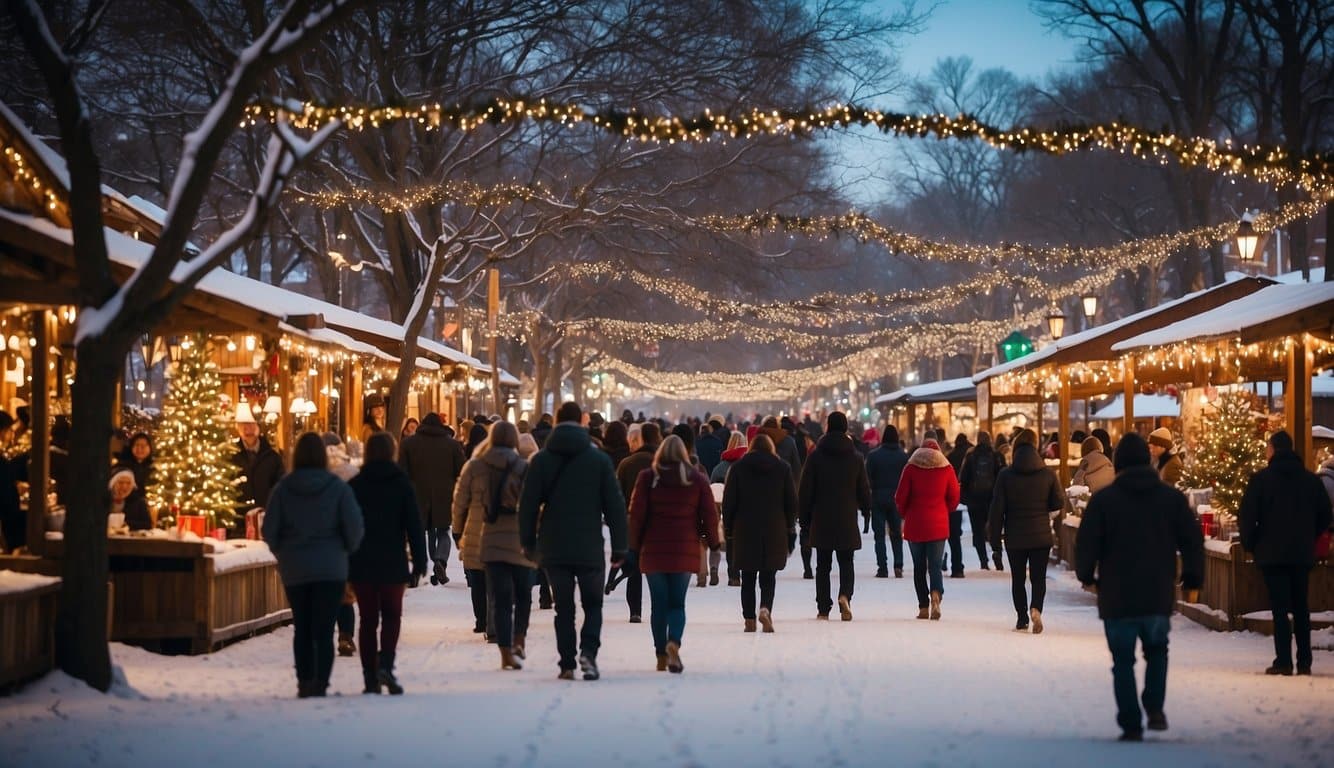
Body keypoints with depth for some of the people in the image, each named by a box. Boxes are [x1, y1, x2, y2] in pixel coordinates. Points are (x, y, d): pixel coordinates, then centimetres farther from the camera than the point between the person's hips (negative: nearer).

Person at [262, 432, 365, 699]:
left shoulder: (282, 488, -2)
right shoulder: (337, 487, -6)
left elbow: (269, 530, -2)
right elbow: (354, 527, -8)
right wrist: (347, 550, 10)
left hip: (294, 569, 2)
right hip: (331, 568, -2)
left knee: (302, 629, 13)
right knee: (324, 630, -2)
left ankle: (304, 683, 12)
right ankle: (320, 684, -10)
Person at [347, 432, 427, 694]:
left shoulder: (354, 486, 1)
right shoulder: (401, 483, -2)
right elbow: (414, 525, -3)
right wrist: (419, 561, 1)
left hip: (361, 564, 1)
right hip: (393, 562, -1)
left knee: (368, 619, 6)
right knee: (391, 616, 9)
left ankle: (371, 679, 4)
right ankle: (385, 663, -13)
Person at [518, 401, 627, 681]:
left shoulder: (541, 460, 0)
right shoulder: (599, 459, -1)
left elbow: (528, 505, 0)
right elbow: (615, 505, 0)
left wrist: (528, 543, 9)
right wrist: (619, 547, 5)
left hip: (554, 549, 1)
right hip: (590, 548, -1)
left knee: (563, 608, 9)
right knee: (593, 604, 10)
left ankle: (567, 664, 6)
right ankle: (588, 651, -12)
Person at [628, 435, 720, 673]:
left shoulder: (647, 477, 1)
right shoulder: (697, 479, 4)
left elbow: (636, 514, -2)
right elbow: (710, 515, 2)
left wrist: (634, 547, 3)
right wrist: (714, 544, 13)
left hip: (653, 550, 0)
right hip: (685, 551, 0)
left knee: (659, 604, 8)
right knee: (677, 603, 5)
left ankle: (661, 654, 9)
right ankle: (674, 642, -21)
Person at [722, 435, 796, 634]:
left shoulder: (738, 467, 2)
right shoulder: (782, 468, 5)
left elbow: (729, 501, 0)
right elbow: (791, 502, 5)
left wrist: (728, 529, 6)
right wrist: (790, 529, 12)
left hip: (745, 530, 0)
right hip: (774, 531, 0)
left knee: (748, 578, 7)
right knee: (768, 576, 4)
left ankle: (749, 619, 4)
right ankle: (765, 609, -20)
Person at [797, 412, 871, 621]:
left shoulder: (816, 456, -4)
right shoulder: (856, 457, 1)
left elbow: (805, 490, -3)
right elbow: (864, 490, 4)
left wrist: (804, 516, 5)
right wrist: (866, 510, 20)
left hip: (821, 520, -1)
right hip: (847, 520, 1)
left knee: (823, 565, 7)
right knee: (846, 563, 8)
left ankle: (823, 608, 6)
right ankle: (845, 595, -18)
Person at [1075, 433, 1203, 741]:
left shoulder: (1103, 499, -5)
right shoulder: (1172, 498, 3)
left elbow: (1086, 543, -4)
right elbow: (1192, 541, 4)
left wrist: (1087, 576, 12)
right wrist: (1192, 579, 15)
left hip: (1117, 597, -2)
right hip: (1159, 597, 2)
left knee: (1123, 661, 6)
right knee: (1157, 651, 21)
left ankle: (1131, 724, 3)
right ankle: (1155, 708, 3)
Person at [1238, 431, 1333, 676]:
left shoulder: (1261, 478, -7)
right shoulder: (1311, 479, 6)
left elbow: (1246, 516, -11)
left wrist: (1250, 544, 2)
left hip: (1272, 553, -4)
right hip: (1303, 554, 4)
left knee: (1280, 608, -3)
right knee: (1301, 607, 12)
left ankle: (1283, 662, -8)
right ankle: (1304, 662, 11)